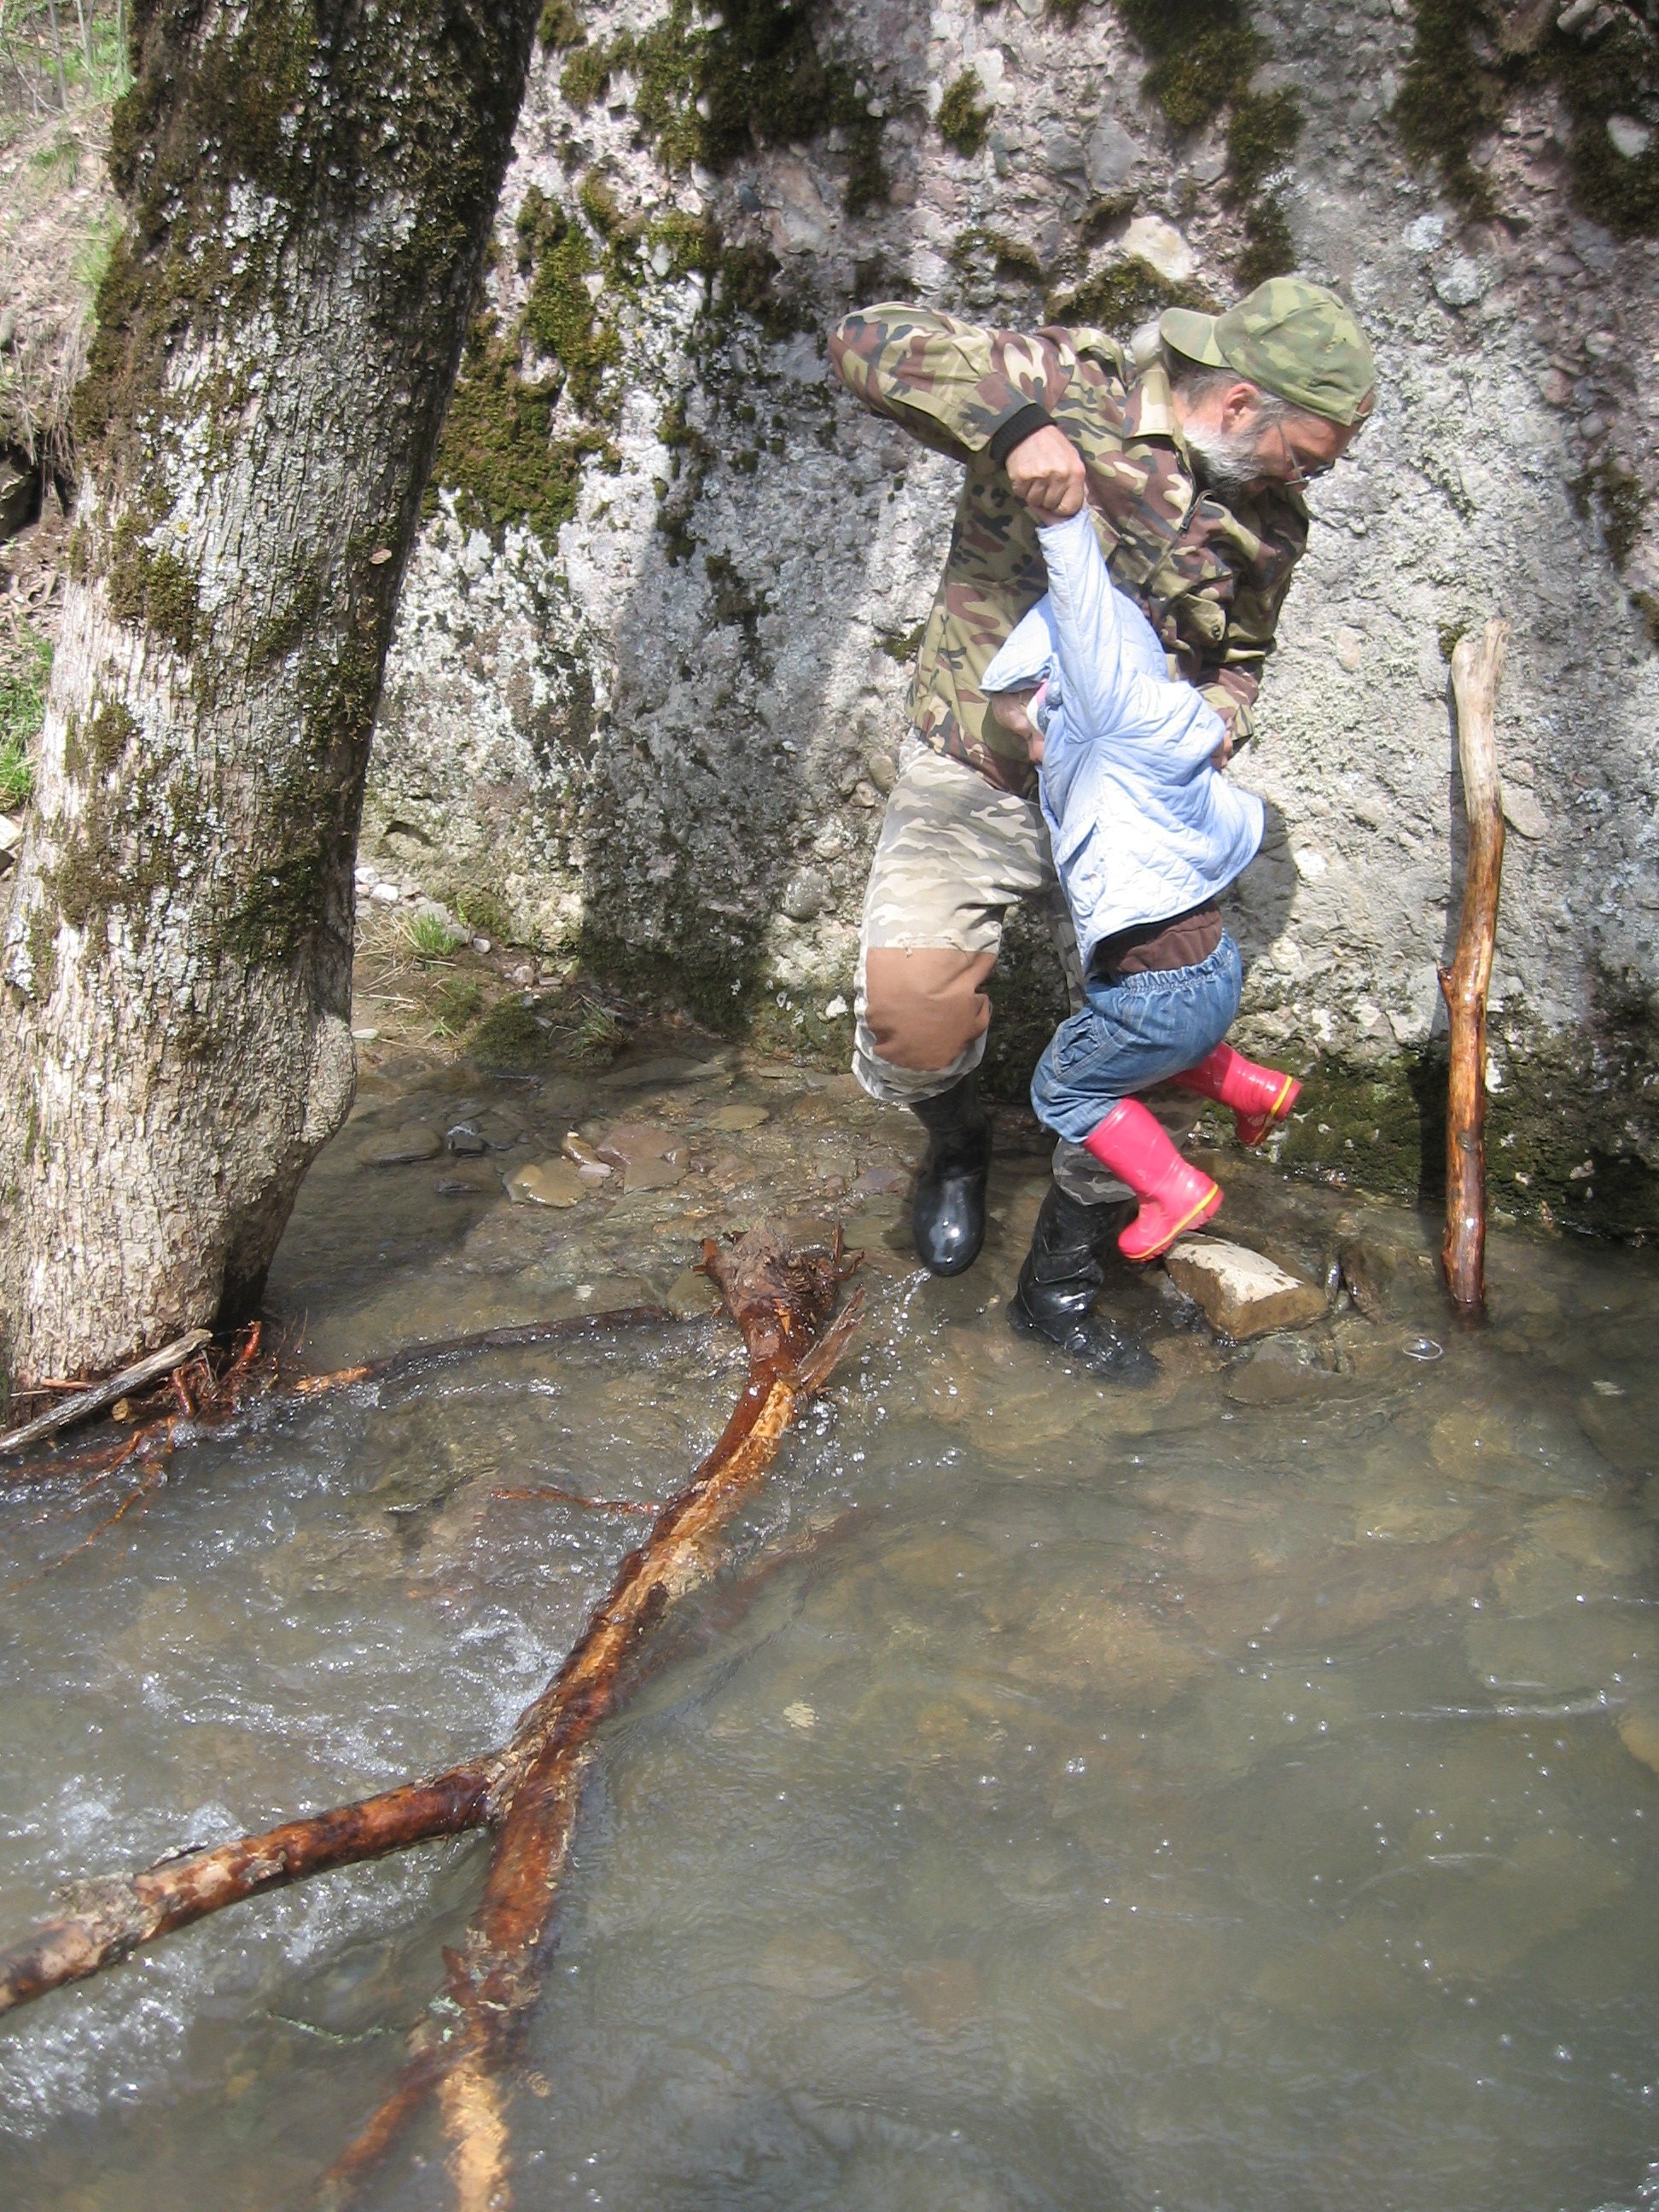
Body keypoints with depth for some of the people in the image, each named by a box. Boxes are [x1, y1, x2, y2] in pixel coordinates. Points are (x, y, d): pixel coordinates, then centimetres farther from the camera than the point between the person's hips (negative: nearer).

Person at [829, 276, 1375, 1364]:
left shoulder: (1268, 523, 3)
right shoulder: (1072, 391, -13)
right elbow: (870, 340, -19)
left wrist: (1209, 728, -5)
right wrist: (1017, 425, -33)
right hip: (975, 782, -4)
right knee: (912, 1008, -24)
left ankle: (1066, 1273, 19)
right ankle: (958, 1147, 13)